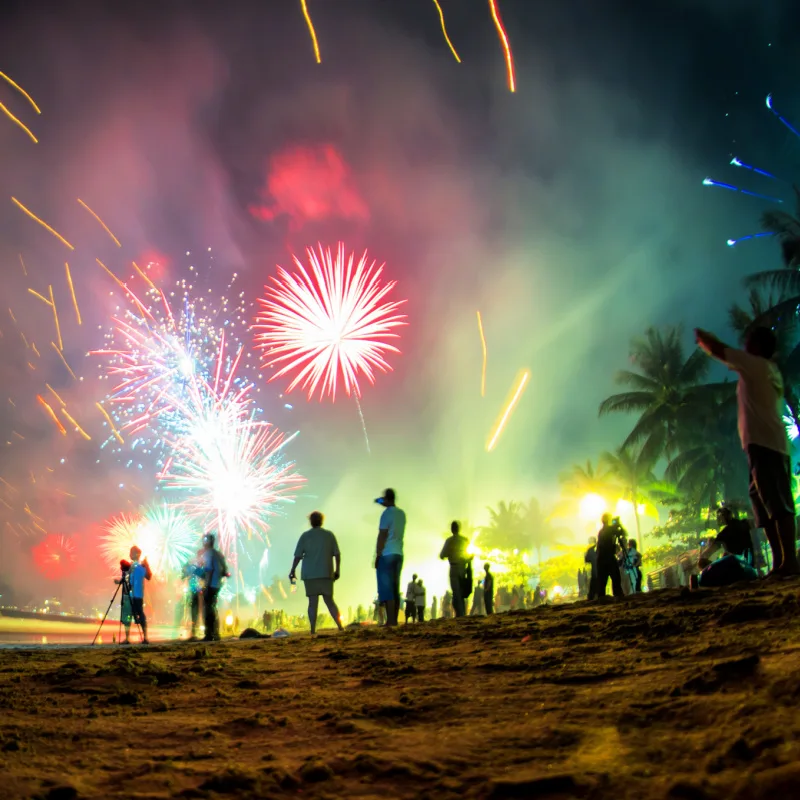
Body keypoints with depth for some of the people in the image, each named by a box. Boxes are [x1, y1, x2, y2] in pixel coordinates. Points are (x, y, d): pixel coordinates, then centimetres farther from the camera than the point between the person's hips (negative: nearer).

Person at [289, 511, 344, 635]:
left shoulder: (305, 536, 1)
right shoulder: (329, 535, 6)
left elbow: (298, 556, -3)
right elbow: (337, 554, 3)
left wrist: (292, 571, 4)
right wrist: (337, 570, 10)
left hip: (309, 574, -1)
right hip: (326, 573, 1)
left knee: (313, 602, 0)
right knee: (329, 600, 7)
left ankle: (313, 630, -5)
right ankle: (340, 625, -6)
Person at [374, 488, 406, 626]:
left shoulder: (387, 513, -8)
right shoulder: (401, 513, 13)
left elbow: (382, 536, -11)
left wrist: (377, 556, -8)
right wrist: (385, 505, 33)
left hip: (386, 554, -7)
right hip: (399, 554, 7)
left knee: (386, 589, -8)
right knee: (395, 589, 9)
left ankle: (390, 621, -14)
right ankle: (394, 620, 6)